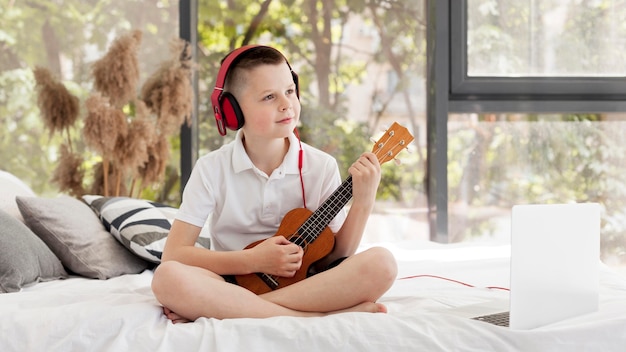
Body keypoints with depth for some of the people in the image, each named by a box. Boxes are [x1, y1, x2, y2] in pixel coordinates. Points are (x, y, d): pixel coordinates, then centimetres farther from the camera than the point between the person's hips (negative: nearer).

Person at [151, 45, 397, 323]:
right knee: (167, 277, -31)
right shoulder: (212, 169, -4)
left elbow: (333, 260, 1)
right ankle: (314, 317, -29)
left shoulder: (322, 167, -1)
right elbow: (173, 254, -8)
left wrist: (363, 203, -14)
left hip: (305, 284, 2)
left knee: (381, 264, -26)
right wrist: (253, 260, -16)